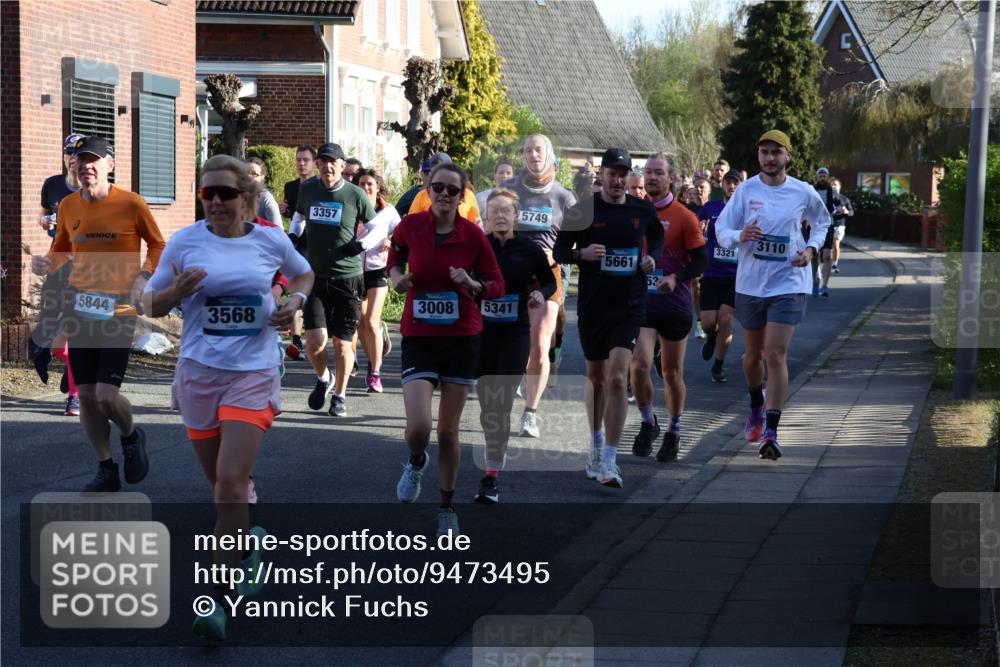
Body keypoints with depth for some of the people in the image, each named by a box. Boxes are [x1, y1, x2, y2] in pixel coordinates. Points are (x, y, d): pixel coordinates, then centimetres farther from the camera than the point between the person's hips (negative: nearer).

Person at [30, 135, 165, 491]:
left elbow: (157, 244, 5)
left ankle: (131, 436, 21)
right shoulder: (68, 206, 3)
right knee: (86, 395, 5)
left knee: (107, 395, -13)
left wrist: (143, 276, -11)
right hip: (80, 311, 4)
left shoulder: (131, 204, -8)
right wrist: (46, 262, -3)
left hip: (119, 311, -4)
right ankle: (106, 471, 21)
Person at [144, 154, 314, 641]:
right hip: (199, 372, 2)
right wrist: (178, 291, -16)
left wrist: (295, 300, -1)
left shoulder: (271, 240, 0)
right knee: (221, 482, 12)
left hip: (254, 373, -2)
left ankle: (220, 598, -13)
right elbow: (152, 305, 5)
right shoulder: (185, 242, -2)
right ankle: (246, 549, 43)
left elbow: (303, 274, 21)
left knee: (231, 480, -15)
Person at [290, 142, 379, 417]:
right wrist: (293, 237, 8)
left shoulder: (355, 195, -3)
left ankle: (339, 396, 21)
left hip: (348, 278, -2)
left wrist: (362, 245, -11)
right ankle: (323, 379, 21)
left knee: (343, 343, 4)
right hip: (315, 277, 2)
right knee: (315, 341, -10)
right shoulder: (307, 190, 5)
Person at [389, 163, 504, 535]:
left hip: (462, 337, 0)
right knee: (418, 427, -16)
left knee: (448, 431, 6)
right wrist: (397, 276, -5)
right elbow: (396, 257, 16)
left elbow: (497, 286, 1)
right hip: (419, 338, 0)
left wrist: (472, 284, -19)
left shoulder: (473, 235, -7)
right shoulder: (410, 226, -6)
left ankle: (447, 508, 24)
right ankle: (416, 463, 20)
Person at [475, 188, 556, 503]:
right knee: (487, 404, 9)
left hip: (515, 337, -2)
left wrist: (541, 294, -9)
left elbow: (550, 281, 11)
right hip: (481, 333, 2)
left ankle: (492, 475, -7)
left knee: (501, 405, -8)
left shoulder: (530, 250, -3)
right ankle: (497, 453, 35)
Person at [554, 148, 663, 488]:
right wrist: (581, 253, -19)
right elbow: (559, 250, 1)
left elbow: (657, 236, 24)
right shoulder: (582, 210, -3)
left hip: (629, 306, -1)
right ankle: (596, 444, 35)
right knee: (595, 378, 13)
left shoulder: (643, 211, 3)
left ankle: (609, 461, -13)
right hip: (592, 304, 1)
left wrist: (652, 257, 3)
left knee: (617, 379, -14)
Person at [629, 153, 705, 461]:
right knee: (639, 366, -14)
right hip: (641, 303, 2)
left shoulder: (684, 217, -6)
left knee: (672, 372, 8)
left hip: (675, 306, -2)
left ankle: (674, 432, 24)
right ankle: (648, 423, 7)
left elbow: (700, 261, -6)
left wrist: (676, 278, -22)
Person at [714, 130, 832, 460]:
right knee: (753, 354, 15)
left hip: (788, 284, -2)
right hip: (750, 283, 2)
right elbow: (721, 228, 0)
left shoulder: (804, 193, -2)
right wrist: (740, 236, -22)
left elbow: (822, 222, 17)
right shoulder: (746, 190, -2)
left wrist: (811, 249, -2)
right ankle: (756, 409, 44)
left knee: (776, 355, -13)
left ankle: (771, 432, -15)